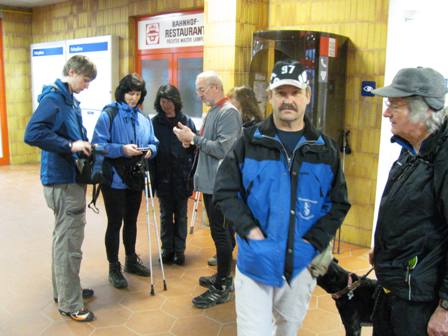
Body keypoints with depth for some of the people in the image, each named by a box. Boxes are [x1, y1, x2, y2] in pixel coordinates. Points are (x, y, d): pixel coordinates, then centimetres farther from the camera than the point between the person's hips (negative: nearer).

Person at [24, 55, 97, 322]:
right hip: (63, 180, -10)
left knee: (64, 238, 19)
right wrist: (70, 146, -23)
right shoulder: (53, 98, -16)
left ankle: (64, 290, 35)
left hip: (71, 178, 10)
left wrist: (83, 145, 4)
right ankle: (70, 304, 11)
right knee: (69, 243, -2)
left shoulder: (70, 100, 12)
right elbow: (32, 134, -26)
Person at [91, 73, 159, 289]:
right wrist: (122, 150, -28)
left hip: (135, 178, 6)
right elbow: (98, 145, -16)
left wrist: (150, 150, -10)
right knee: (115, 223, 2)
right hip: (114, 179, -6)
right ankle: (114, 268, 16)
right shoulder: (108, 114, -10)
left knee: (131, 221, 18)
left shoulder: (144, 118, 9)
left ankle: (131, 260, 35)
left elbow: (154, 143, 12)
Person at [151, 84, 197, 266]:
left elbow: (194, 149, -2)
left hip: (182, 176, 0)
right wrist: (152, 177, -8)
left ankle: (179, 249, 21)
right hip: (163, 176, 1)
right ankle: (167, 249, 24)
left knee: (181, 215, 10)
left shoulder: (186, 121, -1)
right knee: (166, 215, 12)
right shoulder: (155, 122, 0)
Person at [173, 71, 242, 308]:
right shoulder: (213, 111, 14)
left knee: (220, 233, -1)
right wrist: (192, 141, 3)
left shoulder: (228, 113, -15)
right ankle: (223, 276, 32)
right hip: (210, 182, 10)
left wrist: (194, 138, -17)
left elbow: (222, 149, -23)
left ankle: (221, 289, 10)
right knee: (218, 231, 18)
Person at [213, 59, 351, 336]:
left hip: (302, 263, 3)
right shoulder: (250, 141, -5)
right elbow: (225, 191, -4)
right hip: (256, 260, -2)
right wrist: (250, 230, -15)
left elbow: (339, 204, 3)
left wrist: (314, 241, -10)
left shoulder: (325, 149, 0)